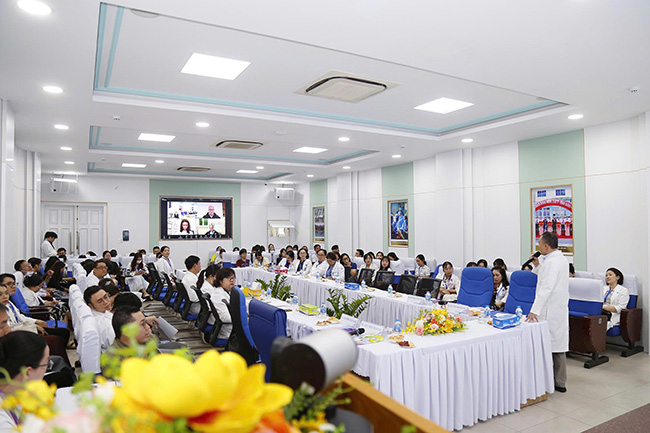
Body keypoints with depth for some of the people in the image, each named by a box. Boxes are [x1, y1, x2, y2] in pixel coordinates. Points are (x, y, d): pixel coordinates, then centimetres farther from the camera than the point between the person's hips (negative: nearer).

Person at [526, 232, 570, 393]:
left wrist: (534, 310, -30)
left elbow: (546, 288, -27)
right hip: (560, 309, 10)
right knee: (558, 345, 15)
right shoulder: (562, 259, 12)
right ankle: (560, 383, 24)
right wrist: (538, 266, 11)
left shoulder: (551, 262, -19)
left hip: (550, 311, -10)